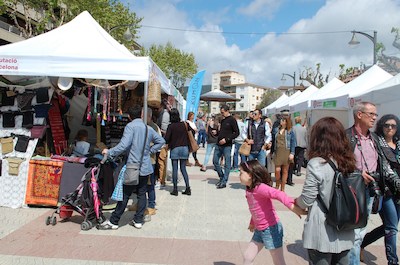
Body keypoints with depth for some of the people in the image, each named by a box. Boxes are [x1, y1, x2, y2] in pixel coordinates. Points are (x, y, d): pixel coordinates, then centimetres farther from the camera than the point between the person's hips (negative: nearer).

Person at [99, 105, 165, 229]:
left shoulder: (130, 126, -9)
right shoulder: (148, 128, 9)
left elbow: (124, 145, -19)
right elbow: (161, 141, 17)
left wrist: (109, 152, -9)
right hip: (146, 167, 5)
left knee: (125, 195, 1)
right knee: (142, 194, 11)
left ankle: (113, 221, 11)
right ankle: (138, 220, 17)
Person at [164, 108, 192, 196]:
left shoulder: (171, 126, -8)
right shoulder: (185, 124, 2)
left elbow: (167, 138, -12)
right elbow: (191, 132, 7)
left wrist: (168, 144, 7)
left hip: (174, 149, -3)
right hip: (184, 148, 4)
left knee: (175, 169, 4)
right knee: (183, 169, 12)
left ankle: (175, 189, 8)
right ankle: (188, 188, 9)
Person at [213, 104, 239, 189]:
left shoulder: (232, 120, -7)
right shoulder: (222, 120, 14)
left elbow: (236, 133, -11)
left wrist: (226, 139, -18)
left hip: (227, 145, -8)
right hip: (219, 145, 8)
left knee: (227, 164, 0)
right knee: (215, 161, 9)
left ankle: (224, 182, 7)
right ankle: (221, 177, 25)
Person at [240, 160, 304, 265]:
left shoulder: (260, 187, -23)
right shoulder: (249, 190, 3)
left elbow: (278, 194, -39)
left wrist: (292, 206, -54)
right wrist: (252, 223, 31)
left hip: (271, 229, -8)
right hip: (259, 230, 8)